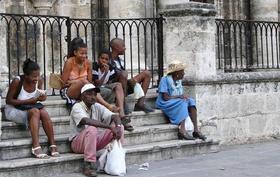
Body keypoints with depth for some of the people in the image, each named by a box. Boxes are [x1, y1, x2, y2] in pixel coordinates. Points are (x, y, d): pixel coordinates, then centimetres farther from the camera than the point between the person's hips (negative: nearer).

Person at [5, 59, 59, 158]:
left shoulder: (39, 82, -8)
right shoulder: (17, 81, -23)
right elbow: (8, 101, -18)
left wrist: (42, 97, -15)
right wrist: (28, 101, -25)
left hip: (30, 108, 5)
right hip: (14, 110, -5)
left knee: (44, 113, -26)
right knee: (35, 111, -32)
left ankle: (52, 145, -26)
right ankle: (36, 147, -39)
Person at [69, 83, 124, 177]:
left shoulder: (97, 107, 3)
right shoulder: (77, 107, -15)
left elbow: (115, 116, -5)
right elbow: (87, 121, -34)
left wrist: (117, 126, -29)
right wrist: (109, 127, -38)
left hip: (95, 140, 6)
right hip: (77, 143, -6)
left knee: (120, 127, -7)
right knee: (91, 129, -37)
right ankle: (89, 166, -31)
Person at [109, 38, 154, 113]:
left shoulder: (121, 61, 17)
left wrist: (131, 81, -2)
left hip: (126, 87, 9)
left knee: (147, 73, 5)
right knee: (124, 73, -37)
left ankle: (140, 103, -7)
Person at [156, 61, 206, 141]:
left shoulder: (179, 81, 12)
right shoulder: (165, 80, -12)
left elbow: (181, 95, 11)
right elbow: (165, 97, -19)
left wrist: (184, 96, -11)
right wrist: (179, 96, -21)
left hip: (178, 103, 8)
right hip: (165, 104, -8)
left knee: (191, 101, -17)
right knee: (182, 103, -31)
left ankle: (196, 130, -27)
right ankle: (182, 130, -45)